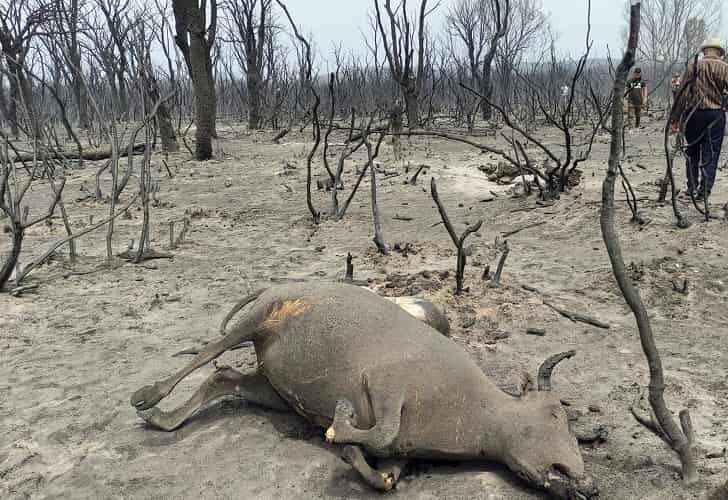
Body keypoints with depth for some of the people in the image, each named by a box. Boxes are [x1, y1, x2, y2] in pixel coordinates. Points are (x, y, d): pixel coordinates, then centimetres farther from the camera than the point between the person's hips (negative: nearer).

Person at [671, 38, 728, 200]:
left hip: (693, 113, 1)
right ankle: (704, 190, 5)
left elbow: (682, 94, -2)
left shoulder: (693, 67, 3)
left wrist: (675, 118, 1)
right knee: (711, 153, 6)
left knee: (692, 151, 13)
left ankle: (692, 188, 14)